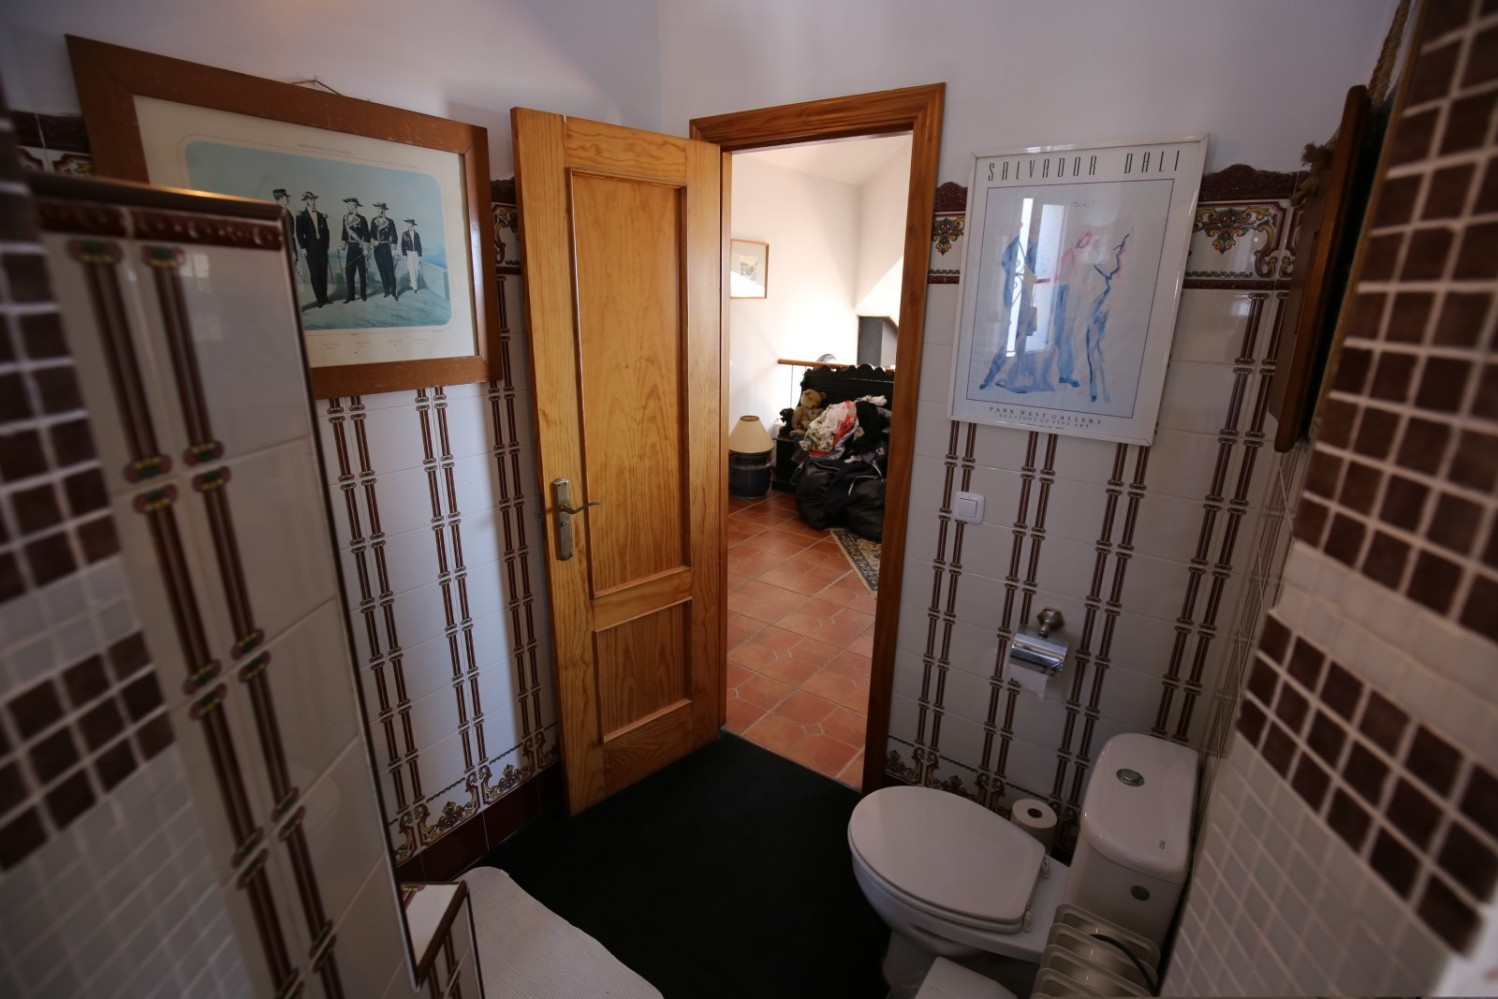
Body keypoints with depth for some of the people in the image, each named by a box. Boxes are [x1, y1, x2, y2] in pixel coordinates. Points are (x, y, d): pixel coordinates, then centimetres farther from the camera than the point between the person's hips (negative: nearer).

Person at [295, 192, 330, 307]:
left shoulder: (321, 216, 13)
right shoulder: (301, 216, 2)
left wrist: (326, 245, 4)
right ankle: (320, 299, -1)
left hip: (322, 246, 3)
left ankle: (324, 297, 12)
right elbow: (299, 233, -3)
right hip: (311, 247, -3)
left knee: (323, 272, 3)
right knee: (314, 273, -4)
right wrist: (303, 247, -11)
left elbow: (326, 231, 12)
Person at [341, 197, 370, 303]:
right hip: (350, 248, 5)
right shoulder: (345, 218, 8)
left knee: (362, 272, 3)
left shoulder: (362, 219, -8)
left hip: (360, 248, -5)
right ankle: (349, 295, 6)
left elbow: (366, 235, -10)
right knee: (348, 272, 2)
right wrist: (343, 245, 10)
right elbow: (345, 232, 15)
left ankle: (363, 294, 14)